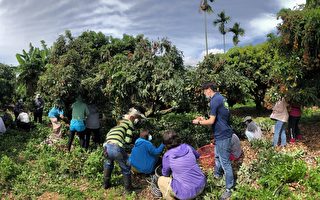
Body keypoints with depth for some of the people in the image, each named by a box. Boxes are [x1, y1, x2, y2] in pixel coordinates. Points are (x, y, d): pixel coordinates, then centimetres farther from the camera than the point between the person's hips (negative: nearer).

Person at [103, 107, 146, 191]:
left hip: (106, 146, 7)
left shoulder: (119, 123, 30)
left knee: (108, 163, 36)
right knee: (126, 168, 16)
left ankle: (106, 184, 44)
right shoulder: (129, 123, 10)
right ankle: (128, 187, 27)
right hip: (116, 147, -7)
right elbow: (128, 140, 1)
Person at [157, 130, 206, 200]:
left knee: (161, 180, 14)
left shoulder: (167, 156, -11)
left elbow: (165, 174, 6)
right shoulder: (187, 147, -1)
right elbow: (197, 155, 20)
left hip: (187, 192, -5)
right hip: (202, 186, 5)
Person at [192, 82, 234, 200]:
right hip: (221, 133, 10)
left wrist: (199, 122, -6)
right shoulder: (220, 98, 10)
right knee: (217, 155, 27)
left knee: (225, 161, -1)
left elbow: (211, 121, -21)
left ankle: (229, 188, 8)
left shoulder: (215, 100, -20)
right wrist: (204, 119, 14)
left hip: (222, 135, -10)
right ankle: (217, 174, 47)